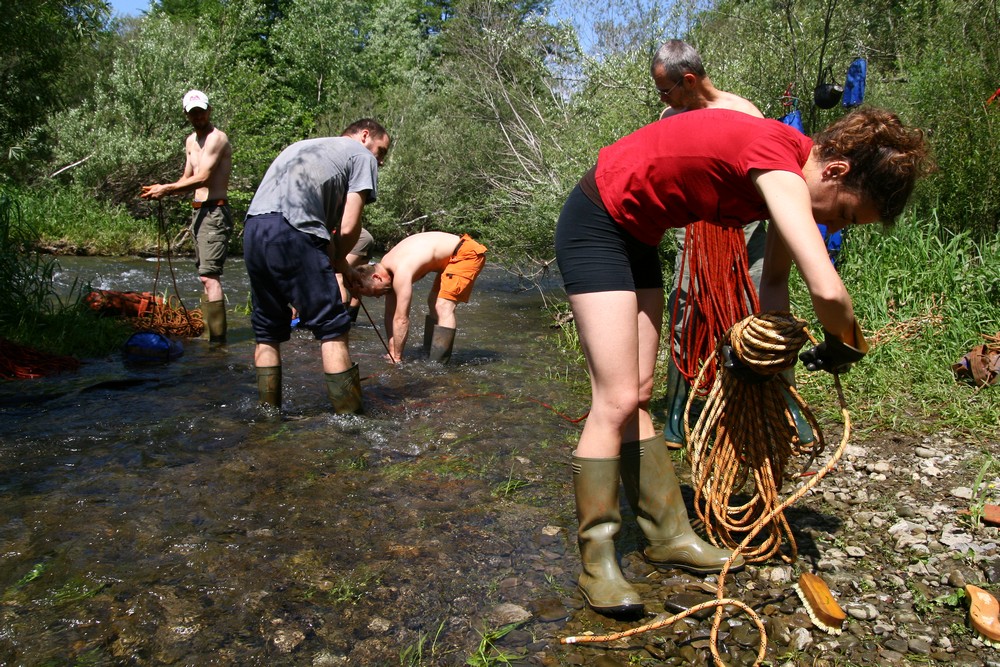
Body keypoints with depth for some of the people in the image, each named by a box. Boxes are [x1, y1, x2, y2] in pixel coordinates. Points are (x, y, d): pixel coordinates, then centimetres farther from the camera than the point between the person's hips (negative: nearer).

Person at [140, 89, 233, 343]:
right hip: (198, 211, 10)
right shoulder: (191, 141, 19)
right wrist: (161, 190, 3)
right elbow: (187, 179, 21)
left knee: (209, 275, -16)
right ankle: (210, 332, 23)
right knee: (205, 274, 14)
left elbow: (202, 178, -19)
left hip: (215, 212, -10)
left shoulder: (217, 138, -11)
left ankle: (217, 339, -15)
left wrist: (167, 188, -12)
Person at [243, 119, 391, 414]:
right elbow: (348, 229, 2)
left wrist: (335, 262, 25)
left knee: (267, 332, 17)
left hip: (253, 229, 8)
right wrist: (338, 261, 20)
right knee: (332, 329, -2)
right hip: (291, 233, -7)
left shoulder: (302, 146, 35)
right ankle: (349, 418, -1)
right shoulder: (362, 156, 13)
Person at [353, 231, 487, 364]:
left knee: (443, 307, -18)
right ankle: (429, 356, 25)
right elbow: (390, 314, 6)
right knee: (433, 304, 16)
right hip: (450, 256, 10)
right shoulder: (387, 268, 0)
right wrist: (392, 351, 6)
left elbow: (401, 319, -26)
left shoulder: (401, 273, -29)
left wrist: (397, 357, -18)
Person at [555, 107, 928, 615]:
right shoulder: (779, 163, -26)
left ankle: (669, 535, 19)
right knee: (616, 399, -13)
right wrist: (843, 345, -15)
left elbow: (774, 281, 12)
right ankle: (596, 564, -3)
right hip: (596, 223, -9)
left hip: (635, 236, 10)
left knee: (638, 396, 10)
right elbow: (826, 290, -35)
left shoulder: (788, 177, 2)